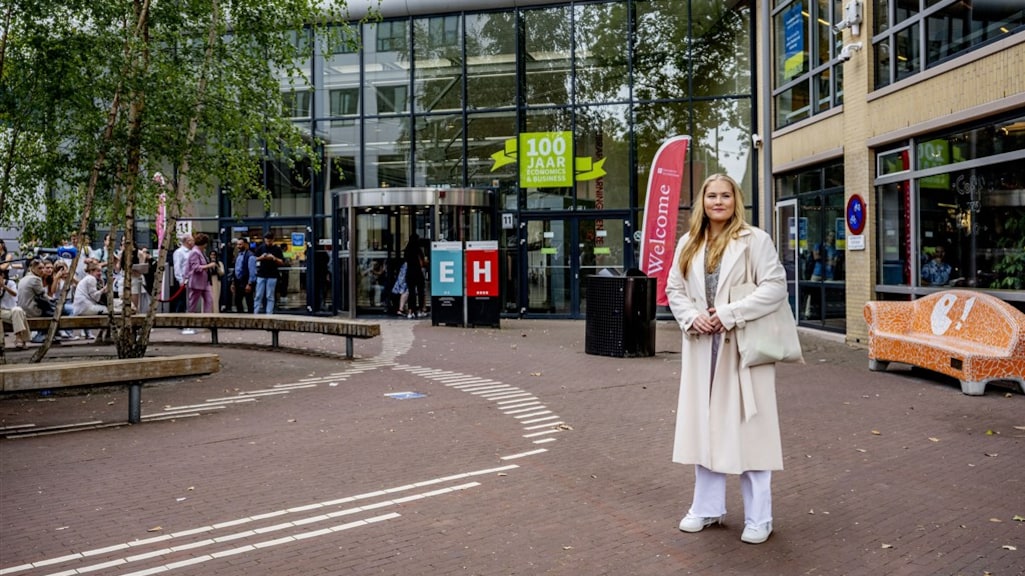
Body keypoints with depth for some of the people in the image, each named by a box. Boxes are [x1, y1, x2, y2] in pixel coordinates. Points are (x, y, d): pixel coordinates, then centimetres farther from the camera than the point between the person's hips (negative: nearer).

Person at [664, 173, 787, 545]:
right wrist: (692, 317, -8)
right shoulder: (688, 245, 12)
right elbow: (674, 289, 12)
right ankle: (707, 507, 25)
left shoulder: (755, 240, -3)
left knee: (747, 429, 0)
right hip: (702, 347, 5)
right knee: (704, 426, 11)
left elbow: (775, 287, -10)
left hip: (743, 346, -5)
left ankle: (758, 517, 13)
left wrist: (729, 314, -17)